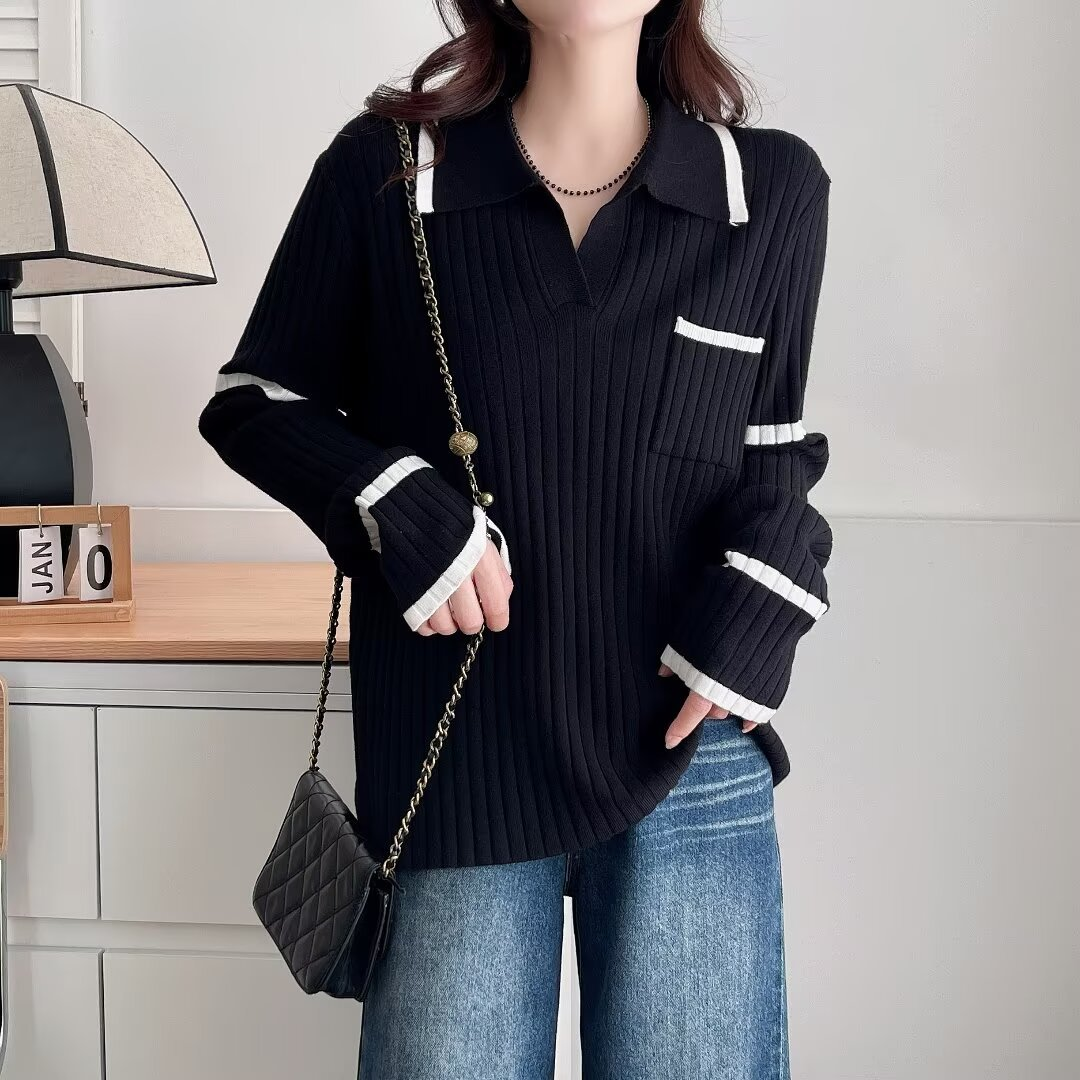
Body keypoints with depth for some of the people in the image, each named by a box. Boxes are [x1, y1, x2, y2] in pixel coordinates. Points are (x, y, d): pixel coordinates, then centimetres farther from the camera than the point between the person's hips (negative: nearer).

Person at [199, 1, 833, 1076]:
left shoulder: (776, 188, 2)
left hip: (690, 748, 2)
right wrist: (395, 507, -12)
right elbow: (251, 403, 6)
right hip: (458, 770, -1)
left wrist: (760, 586, -6)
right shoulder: (381, 170, -2)